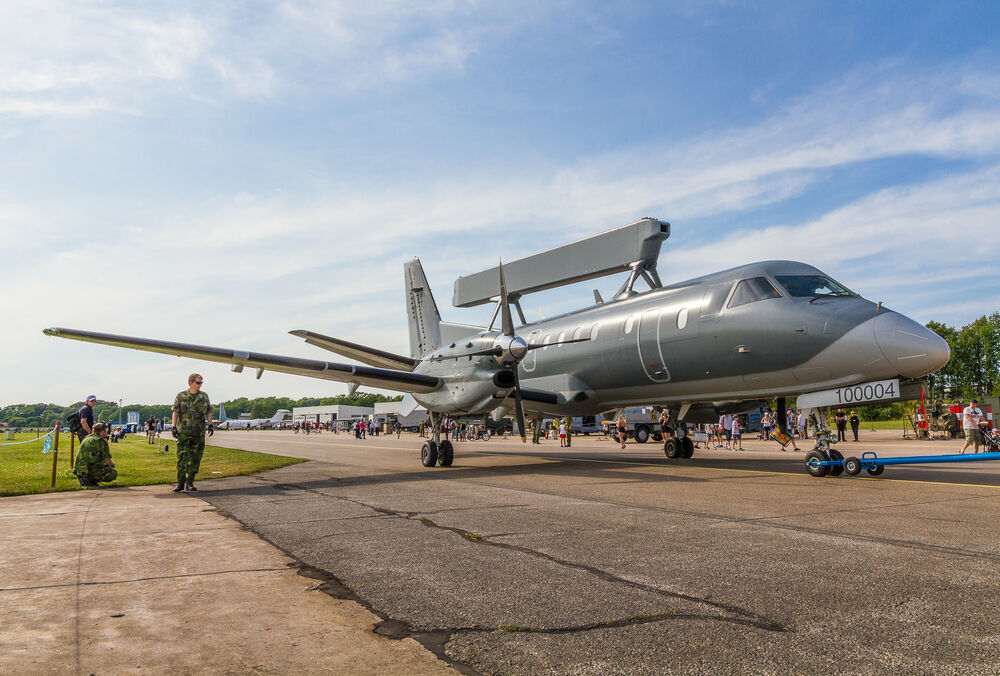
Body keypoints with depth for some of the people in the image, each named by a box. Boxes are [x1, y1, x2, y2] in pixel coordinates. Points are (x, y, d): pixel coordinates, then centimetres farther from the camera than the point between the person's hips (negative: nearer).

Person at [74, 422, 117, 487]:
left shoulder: (87, 438, 16)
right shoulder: (102, 441, -9)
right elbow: (108, 461, -8)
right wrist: (112, 464, 16)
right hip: (90, 469, -8)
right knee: (114, 474, 0)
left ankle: (83, 478, 12)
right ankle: (90, 480, -11)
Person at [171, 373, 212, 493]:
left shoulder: (204, 396, 8)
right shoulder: (181, 396, 2)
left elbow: (209, 412, 11)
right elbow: (175, 412, 1)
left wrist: (210, 425, 1)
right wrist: (174, 427, -6)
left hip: (199, 432, 2)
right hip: (183, 431, -2)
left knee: (195, 458, 4)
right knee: (182, 457, -6)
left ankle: (190, 482, 13)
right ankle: (181, 482, -2)